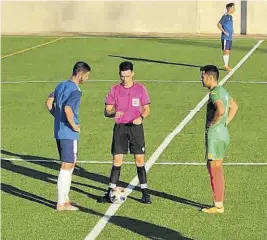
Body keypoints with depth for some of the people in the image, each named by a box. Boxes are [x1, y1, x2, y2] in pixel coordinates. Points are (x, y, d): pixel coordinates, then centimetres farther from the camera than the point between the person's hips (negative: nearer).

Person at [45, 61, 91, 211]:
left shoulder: (61, 86, 10)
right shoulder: (76, 91, -17)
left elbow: (49, 103, 14)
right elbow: (68, 109, -30)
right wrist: (74, 126, -18)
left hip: (58, 132, 9)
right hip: (69, 134, -9)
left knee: (70, 165, 18)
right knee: (67, 166, -2)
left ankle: (64, 198, 23)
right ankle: (62, 203, 2)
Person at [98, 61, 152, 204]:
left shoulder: (140, 89, 1)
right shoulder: (115, 90, 2)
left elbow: (147, 109, 7)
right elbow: (107, 111, 2)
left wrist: (141, 117, -15)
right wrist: (113, 113, -21)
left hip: (136, 127, -1)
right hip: (120, 127, 1)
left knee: (140, 160, -1)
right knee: (117, 160, 0)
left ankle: (145, 192, 8)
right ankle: (111, 192, 7)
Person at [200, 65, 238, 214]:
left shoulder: (215, 93, -17)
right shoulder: (223, 91, 13)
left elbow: (220, 110, -35)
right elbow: (234, 107, 27)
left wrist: (213, 123, -19)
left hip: (215, 135, -10)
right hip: (223, 133, 10)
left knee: (215, 169, -3)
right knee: (216, 169, 16)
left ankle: (218, 206, 2)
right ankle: (219, 202, 21)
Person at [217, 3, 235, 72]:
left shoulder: (231, 16, 14)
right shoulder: (225, 16, -13)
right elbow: (219, 24, -17)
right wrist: (224, 32, -19)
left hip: (230, 38, 9)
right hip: (225, 37, -9)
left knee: (228, 51, 10)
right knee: (226, 51, -6)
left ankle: (227, 65, 16)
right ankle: (226, 65, -2)